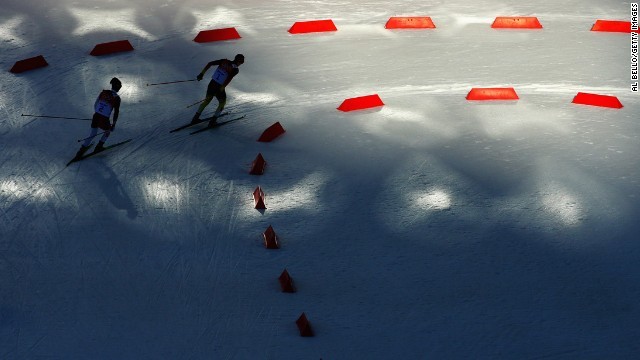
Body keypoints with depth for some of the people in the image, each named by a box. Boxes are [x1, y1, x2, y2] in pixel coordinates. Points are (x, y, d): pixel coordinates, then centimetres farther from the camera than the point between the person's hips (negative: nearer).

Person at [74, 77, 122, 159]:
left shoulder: (103, 92, 6)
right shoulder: (116, 98, -8)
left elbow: (95, 105, 14)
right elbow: (116, 112, -7)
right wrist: (113, 125, 1)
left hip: (96, 116, 5)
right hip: (104, 120, -4)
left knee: (92, 134, 22)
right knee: (108, 131, 28)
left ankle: (81, 151, 19)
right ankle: (98, 147, 32)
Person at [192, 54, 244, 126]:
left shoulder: (224, 61, 6)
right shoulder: (235, 69, -8)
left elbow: (210, 63, 1)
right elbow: (229, 79, -23)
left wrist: (202, 73, 4)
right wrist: (222, 88, -20)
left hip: (211, 84, 5)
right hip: (219, 87, -5)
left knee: (207, 100, 27)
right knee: (222, 103, 22)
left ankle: (195, 118, 28)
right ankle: (212, 121, 16)